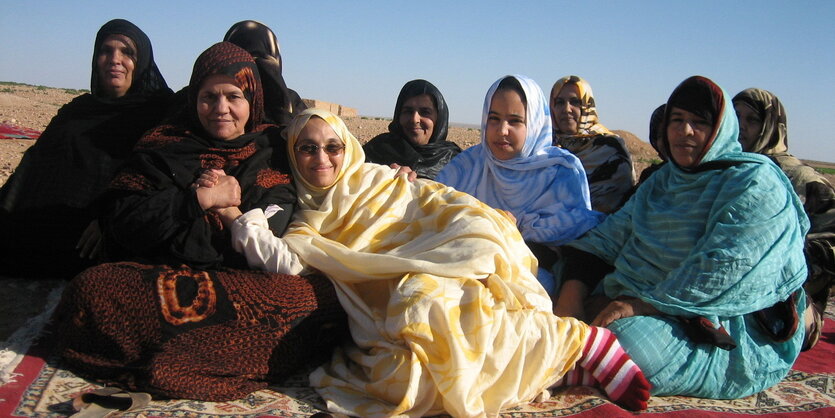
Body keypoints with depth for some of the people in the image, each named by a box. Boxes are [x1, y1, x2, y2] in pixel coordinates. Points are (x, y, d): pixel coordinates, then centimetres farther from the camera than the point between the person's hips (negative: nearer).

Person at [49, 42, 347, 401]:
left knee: (326, 299, -30)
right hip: (164, 278, 1)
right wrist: (198, 200, -8)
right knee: (90, 289, -30)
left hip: (250, 284, 0)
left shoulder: (274, 150, 14)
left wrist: (232, 205, -7)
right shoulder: (165, 145, 13)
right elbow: (120, 222, 0)